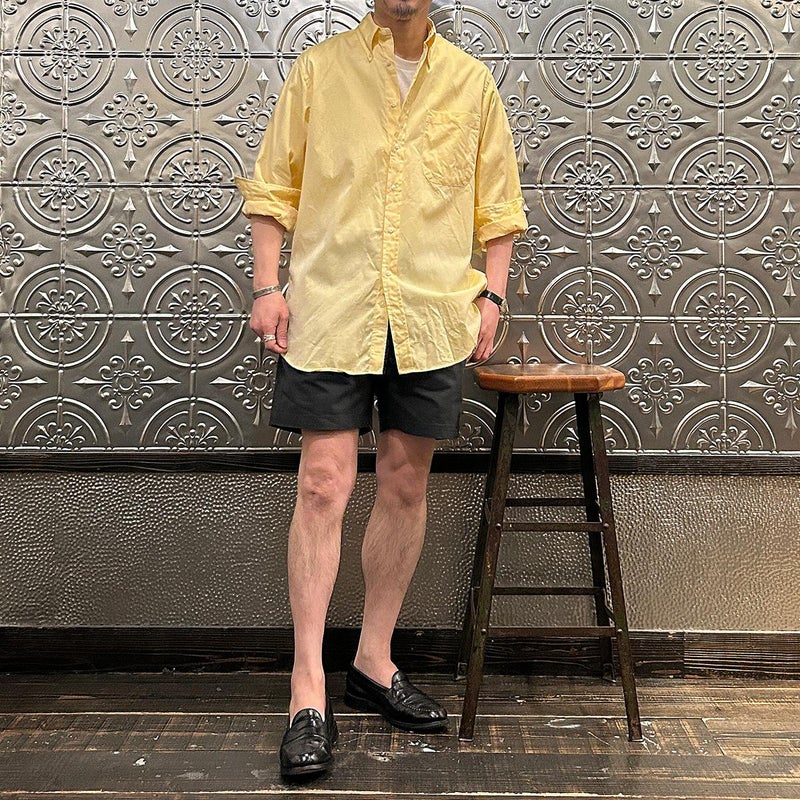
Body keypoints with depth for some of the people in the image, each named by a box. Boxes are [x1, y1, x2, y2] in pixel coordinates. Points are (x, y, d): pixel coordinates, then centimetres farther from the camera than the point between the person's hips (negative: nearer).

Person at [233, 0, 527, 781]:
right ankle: (309, 693, 2)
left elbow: (496, 202, 15)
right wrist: (266, 287, -2)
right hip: (328, 313, -2)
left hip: (432, 318, 3)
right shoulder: (318, 69, 7)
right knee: (323, 487, -6)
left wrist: (491, 293, 4)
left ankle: (374, 663, 23)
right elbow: (272, 187, 7)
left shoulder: (471, 82, 12)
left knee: (405, 487, 7)